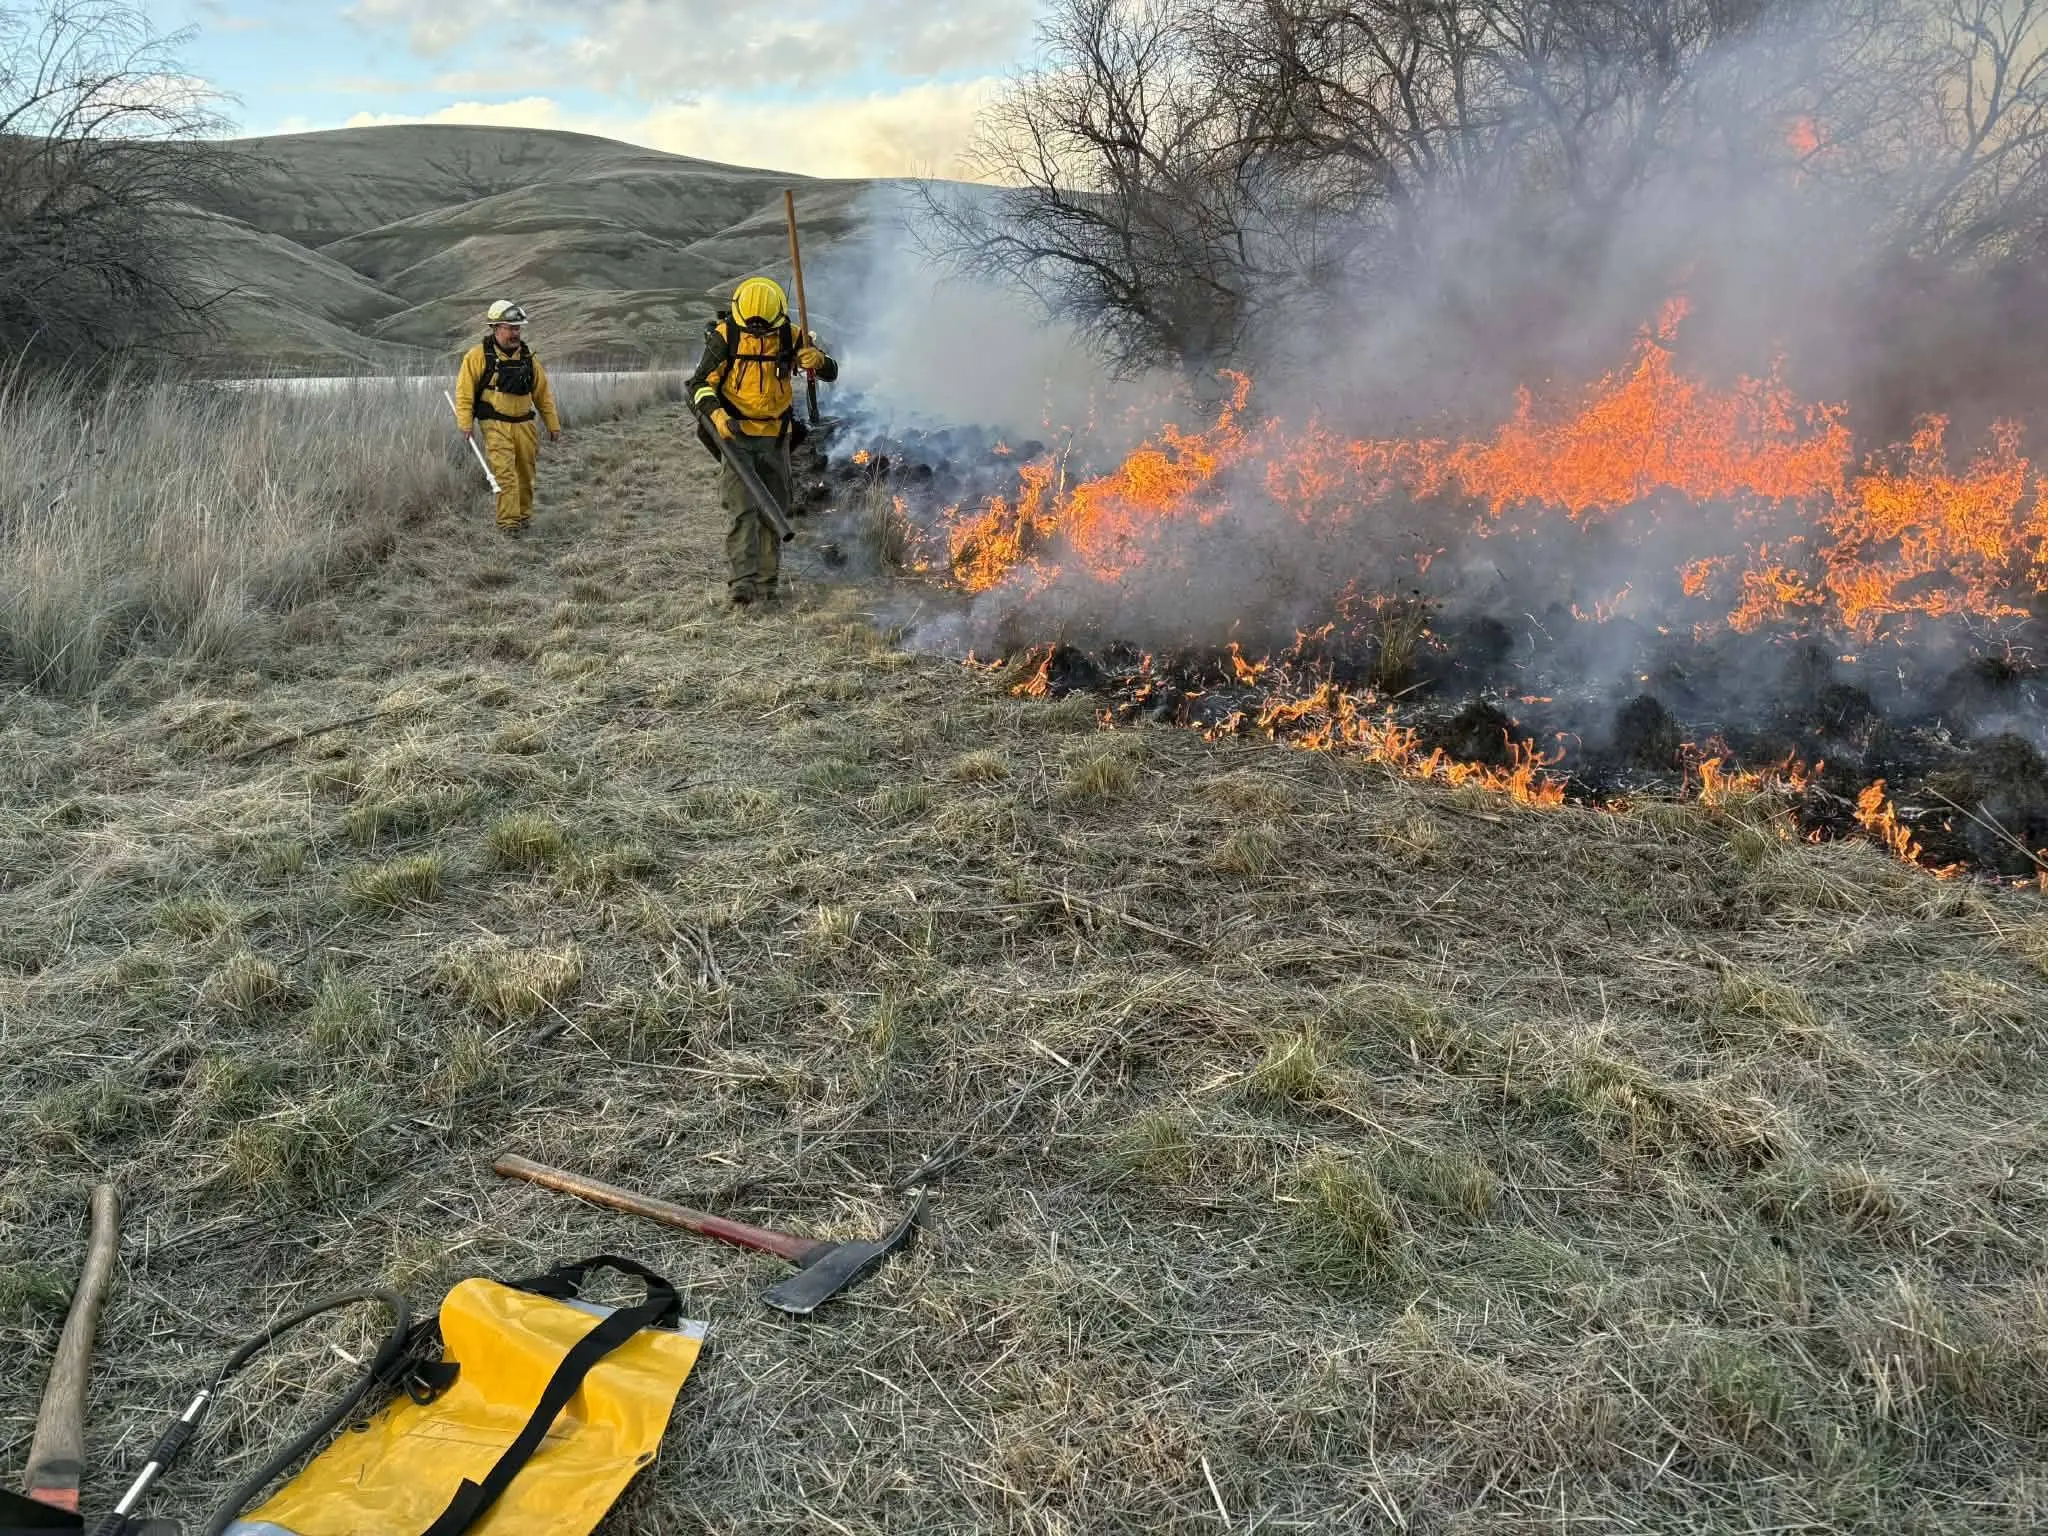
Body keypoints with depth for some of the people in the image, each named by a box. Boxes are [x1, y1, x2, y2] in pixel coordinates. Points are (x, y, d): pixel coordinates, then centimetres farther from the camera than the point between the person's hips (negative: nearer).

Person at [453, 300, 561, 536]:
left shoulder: (527, 357, 9)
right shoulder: (478, 356, -5)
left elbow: (543, 393, 14)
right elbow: (464, 392, -5)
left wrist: (553, 424, 13)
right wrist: (466, 424, -12)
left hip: (524, 425, 5)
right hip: (495, 425, -5)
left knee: (526, 474, 10)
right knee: (505, 473, -14)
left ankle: (523, 517, 25)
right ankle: (508, 522, -11)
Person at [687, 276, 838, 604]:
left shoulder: (789, 336, -5)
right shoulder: (725, 336, -11)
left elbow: (831, 373, -1)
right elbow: (699, 384, -8)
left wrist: (817, 360, -24)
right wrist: (717, 414, -26)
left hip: (775, 438, 3)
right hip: (735, 434, -3)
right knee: (742, 510, -15)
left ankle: (766, 584, 19)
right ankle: (741, 582, -19)